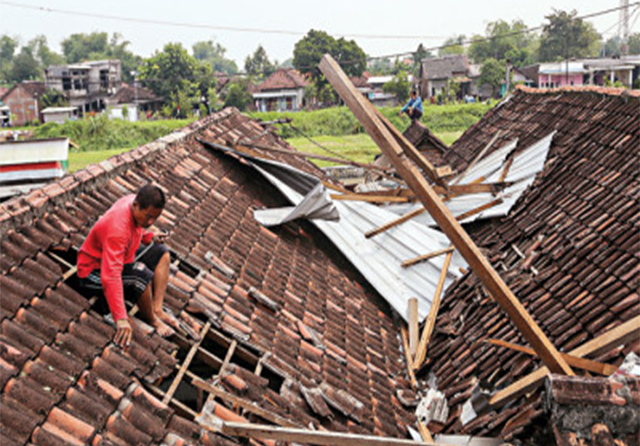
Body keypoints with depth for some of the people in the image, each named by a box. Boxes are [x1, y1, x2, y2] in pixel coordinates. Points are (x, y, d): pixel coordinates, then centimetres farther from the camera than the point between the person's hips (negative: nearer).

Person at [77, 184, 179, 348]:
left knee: (161, 253, 10)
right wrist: (121, 319, -49)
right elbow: (111, 276, -44)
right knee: (143, 277, -33)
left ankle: (157, 308, -2)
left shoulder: (135, 202, -11)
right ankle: (151, 319, -6)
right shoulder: (117, 229, -36)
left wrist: (148, 236, -2)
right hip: (94, 272, -10)